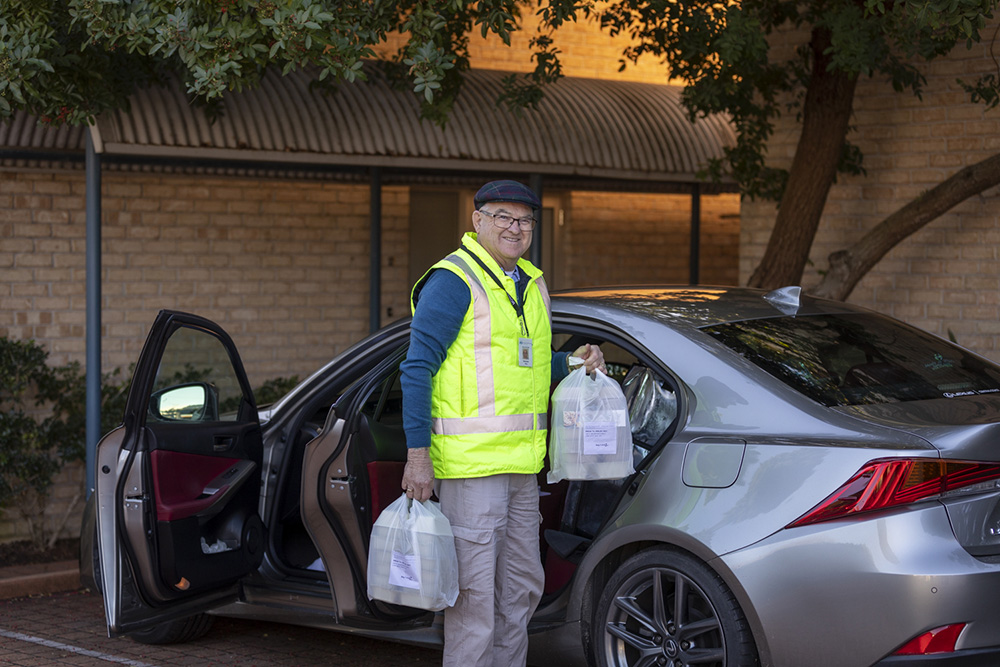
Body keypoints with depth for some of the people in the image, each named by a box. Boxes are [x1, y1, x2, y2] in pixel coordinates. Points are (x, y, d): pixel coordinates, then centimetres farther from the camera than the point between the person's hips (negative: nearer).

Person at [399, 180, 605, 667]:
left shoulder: (531, 285, 16)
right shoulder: (454, 281, -10)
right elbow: (417, 369, -14)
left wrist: (572, 364, 6)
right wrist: (418, 455, -19)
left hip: (522, 464, 9)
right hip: (470, 463, -9)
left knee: (522, 588, 16)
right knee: (474, 591, -5)